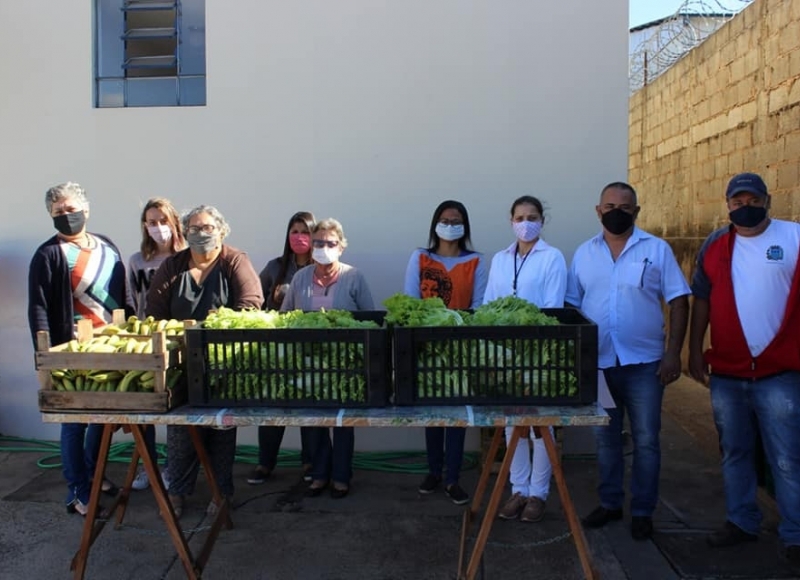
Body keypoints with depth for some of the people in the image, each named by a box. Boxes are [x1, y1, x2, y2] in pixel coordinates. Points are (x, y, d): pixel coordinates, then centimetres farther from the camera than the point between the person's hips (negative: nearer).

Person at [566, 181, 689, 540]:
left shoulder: (656, 249, -1)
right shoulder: (584, 253, 6)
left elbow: (678, 301, -3)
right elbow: (571, 305, 9)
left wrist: (673, 353, -10)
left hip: (644, 363, -2)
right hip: (597, 363, 3)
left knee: (645, 441, 5)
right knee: (605, 438, 14)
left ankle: (642, 512, 20)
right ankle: (609, 504, 29)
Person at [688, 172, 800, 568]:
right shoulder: (714, 246, 7)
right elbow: (701, 300, 11)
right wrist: (695, 351, 6)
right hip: (726, 373, 4)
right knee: (734, 453, 14)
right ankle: (742, 522, 28)